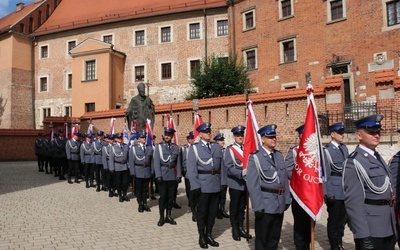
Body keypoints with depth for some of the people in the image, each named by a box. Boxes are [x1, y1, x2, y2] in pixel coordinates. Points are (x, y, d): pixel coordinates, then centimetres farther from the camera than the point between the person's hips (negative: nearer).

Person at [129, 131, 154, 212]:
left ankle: (145, 204, 23)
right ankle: (140, 204, 18)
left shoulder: (149, 148, 7)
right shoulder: (134, 148, 0)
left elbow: (151, 160, 5)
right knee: (138, 189, 7)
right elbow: (131, 161, -3)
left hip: (147, 172, 2)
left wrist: (152, 171, -1)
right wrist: (132, 172, -9)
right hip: (138, 172, -2)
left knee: (145, 189, 11)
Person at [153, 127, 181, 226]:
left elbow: (178, 162, 5)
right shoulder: (159, 146, -1)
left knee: (171, 196, 9)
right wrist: (158, 175, -14)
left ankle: (169, 216, 21)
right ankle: (161, 217, 13)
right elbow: (156, 162, -6)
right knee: (162, 196, 2)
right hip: (163, 175, -3)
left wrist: (179, 175, -1)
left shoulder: (175, 147, 7)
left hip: (173, 176, 3)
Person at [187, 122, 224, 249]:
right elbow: (191, 168, -8)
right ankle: (202, 237, 21)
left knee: (212, 211, 13)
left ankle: (209, 235, 27)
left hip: (216, 185, 4)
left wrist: (222, 183, 3)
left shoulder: (217, 147, 10)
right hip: (203, 185, -4)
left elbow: (221, 166, 8)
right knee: (202, 212, 7)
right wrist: (195, 186, -14)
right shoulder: (194, 148, -3)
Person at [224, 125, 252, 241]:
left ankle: (241, 228, 26)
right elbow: (228, 167, -17)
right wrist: (241, 173, -28)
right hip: (235, 183, -5)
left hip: (246, 182, 5)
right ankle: (235, 230, 19)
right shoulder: (229, 149, -8)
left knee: (242, 207, 15)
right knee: (234, 208, 7)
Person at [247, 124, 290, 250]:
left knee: (274, 239, 18)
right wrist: (258, 206, -18)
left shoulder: (279, 155, 10)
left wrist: (286, 199, 9)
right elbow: (253, 184, -15)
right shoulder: (255, 157, -11)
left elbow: (285, 179, 12)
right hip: (265, 204, -6)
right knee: (262, 239, 9)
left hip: (280, 204, 6)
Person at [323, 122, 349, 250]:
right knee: (334, 220, 6)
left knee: (343, 219, 16)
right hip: (334, 192, -7)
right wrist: (326, 193, -14)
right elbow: (325, 174, -12)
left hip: (346, 191, 7)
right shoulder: (326, 150, -11)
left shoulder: (344, 148, 10)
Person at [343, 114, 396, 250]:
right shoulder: (354, 162, -17)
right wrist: (363, 236, -23)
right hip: (370, 230, -8)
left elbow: (386, 189, 16)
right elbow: (353, 202, -21)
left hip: (389, 228, 8)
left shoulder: (378, 157, 11)